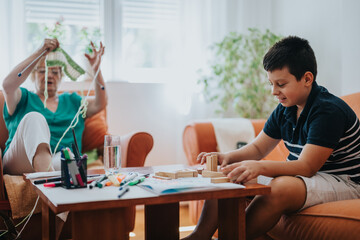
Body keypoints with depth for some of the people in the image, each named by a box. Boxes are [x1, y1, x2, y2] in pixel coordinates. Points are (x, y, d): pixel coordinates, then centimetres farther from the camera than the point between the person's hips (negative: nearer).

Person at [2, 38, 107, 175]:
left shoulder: (72, 101, 29)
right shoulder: (24, 98, 19)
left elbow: (100, 104, 12)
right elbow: (7, 85, -4)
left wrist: (96, 69, -2)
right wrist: (40, 52, -10)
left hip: (60, 160, 2)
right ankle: (46, 173, -58)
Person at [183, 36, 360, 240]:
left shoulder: (329, 110, -21)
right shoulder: (285, 110, 5)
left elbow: (307, 166, -27)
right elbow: (258, 148, 11)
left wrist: (259, 167, -41)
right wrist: (229, 157, -11)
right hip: (302, 176, 9)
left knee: (281, 187, -38)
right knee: (229, 176, -3)